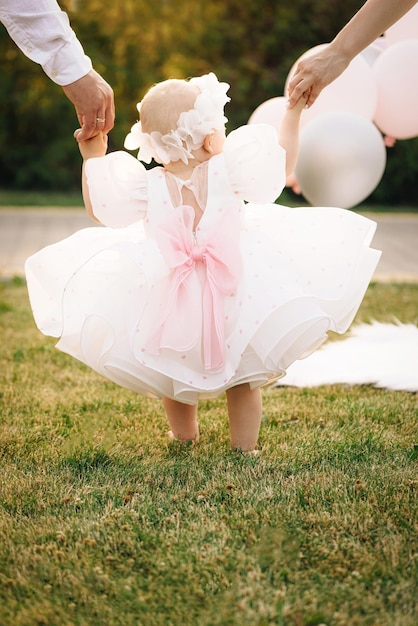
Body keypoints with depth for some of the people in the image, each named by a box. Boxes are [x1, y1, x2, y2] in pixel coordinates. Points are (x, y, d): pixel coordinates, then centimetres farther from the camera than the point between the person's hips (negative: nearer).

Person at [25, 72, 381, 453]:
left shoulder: (146, 186, -9)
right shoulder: (228, 170, -13)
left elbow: (98, 208, 4)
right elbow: (282, 164, -1)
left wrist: (93, 157, 13)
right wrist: (294, 113, 7)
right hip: (233, 303, -1)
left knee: (174, 375, 25)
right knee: (243, 376, 18)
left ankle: (184, 436, 38)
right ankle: (245, 446, 19)